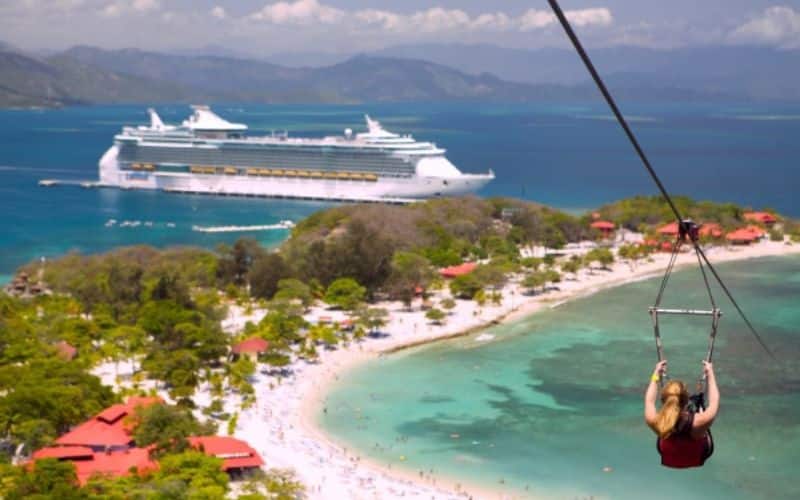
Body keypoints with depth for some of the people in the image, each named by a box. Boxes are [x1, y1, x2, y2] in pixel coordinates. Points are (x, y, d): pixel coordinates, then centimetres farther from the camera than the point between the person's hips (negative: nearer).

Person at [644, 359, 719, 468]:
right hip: (699, 456, -1)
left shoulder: (655, 422, -39)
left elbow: (649, 400, -15)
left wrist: (656, 374, -2)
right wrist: (710, 373, -8)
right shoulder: (699, 422, -43)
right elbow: (714, 401, -21)